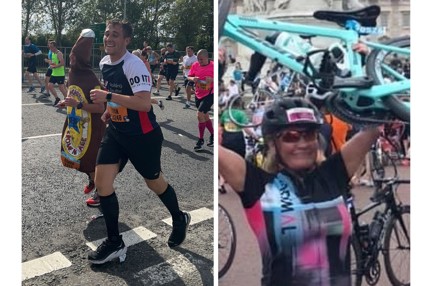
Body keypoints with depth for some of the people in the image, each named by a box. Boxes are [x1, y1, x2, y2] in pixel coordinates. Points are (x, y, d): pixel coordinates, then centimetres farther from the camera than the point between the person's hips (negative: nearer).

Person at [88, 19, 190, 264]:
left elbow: (145, 103, -33)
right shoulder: (104, 63, 5)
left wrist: (108, 97, -32)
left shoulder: (134, 65, -21)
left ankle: (180, 220, 41)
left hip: (143, 135, -7)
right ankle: (115, 243, 11)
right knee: (102, 181, -4)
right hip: (116, 132, 7)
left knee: (154, 182, 10)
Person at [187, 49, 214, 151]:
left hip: (209, 94, -6)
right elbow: (189, 77, 5)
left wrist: (211, 79, -30)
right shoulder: (195, 65, -1)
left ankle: (200, 140, -3)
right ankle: (212, 135, 36)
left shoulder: (213, 66, -14)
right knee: (205, 116, 16)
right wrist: (193, 79, -17)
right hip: (198, 94, 6)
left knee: (200, 114, -17)